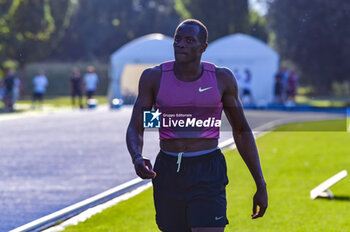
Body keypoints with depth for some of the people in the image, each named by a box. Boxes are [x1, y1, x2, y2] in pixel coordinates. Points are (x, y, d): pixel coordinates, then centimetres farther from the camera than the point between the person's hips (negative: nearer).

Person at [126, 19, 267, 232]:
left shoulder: (221, 78, -2)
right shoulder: (154, 77, -2)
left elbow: (241, 131, 8)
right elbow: (135, 129, 0)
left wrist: (261, 185, 7)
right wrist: (137, 158, -24)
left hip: (208, 175, -2)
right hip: (168, 173, 2)